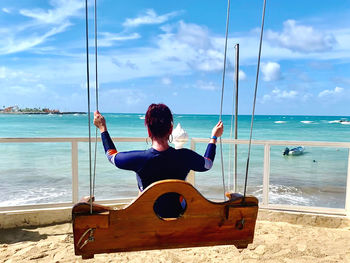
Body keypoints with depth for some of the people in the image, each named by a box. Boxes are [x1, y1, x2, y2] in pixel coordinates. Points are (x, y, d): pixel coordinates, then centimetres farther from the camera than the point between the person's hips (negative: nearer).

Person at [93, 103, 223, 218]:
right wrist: (214, 137, 18)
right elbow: (207, 164, 4)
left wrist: (103, 128, 11)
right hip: (178, 214, 2)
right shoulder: (185, 156, -19)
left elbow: (112, 156, -1)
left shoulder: (139, 158, -23)